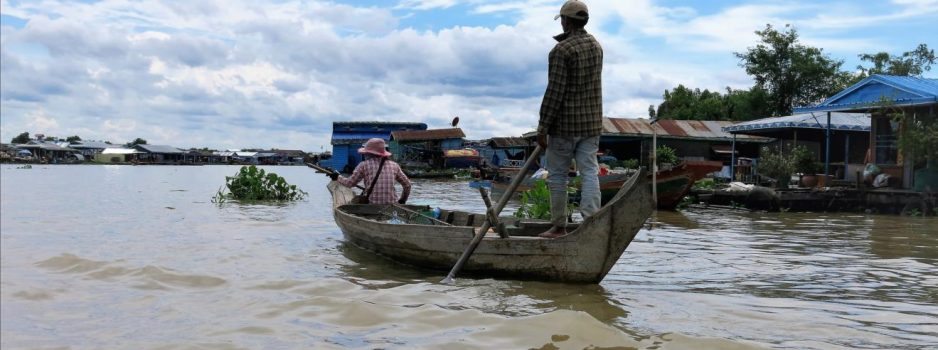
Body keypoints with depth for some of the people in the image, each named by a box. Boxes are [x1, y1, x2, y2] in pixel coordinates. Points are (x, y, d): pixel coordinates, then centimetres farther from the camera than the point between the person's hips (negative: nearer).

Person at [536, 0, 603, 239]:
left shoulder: (561, 50, -15)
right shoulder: (596, 46, 10)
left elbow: (555, 91, -18)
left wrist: (543, 126, -13)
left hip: (565, 123, -6)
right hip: (592, 121, 6)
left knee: (557, 174, 5)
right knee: (590, 172, 4)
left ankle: (559, 226, 11)